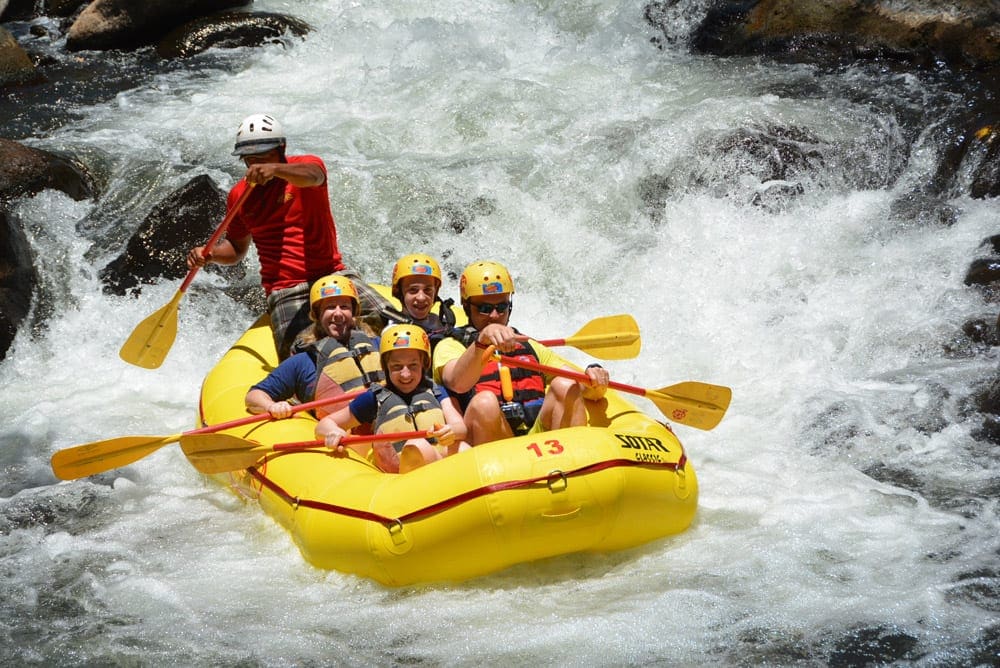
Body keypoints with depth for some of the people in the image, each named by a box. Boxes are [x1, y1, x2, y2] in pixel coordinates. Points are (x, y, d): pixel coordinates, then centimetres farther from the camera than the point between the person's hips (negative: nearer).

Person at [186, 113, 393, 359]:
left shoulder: (307, 164, -1)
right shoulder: (239, 195, 10)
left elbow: (312, 176, -29)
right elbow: (237, 247, 24)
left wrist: (274, 170, -49)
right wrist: (209, 254, 2)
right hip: (286, 293, 1)